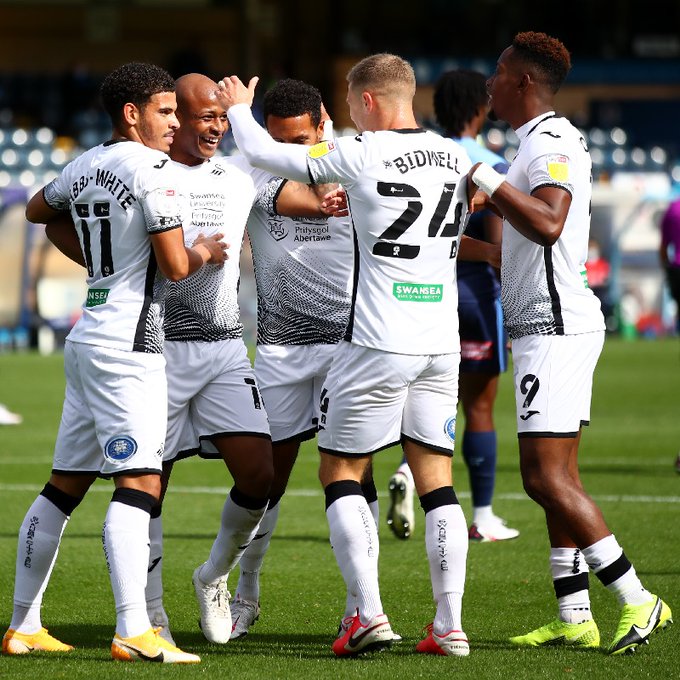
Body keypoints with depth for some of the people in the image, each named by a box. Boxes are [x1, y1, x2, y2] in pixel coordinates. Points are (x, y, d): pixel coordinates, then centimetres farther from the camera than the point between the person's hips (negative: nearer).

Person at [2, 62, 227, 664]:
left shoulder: (85, 167, 12)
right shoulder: (152, 170, -12)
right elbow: (173, 266, -13)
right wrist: (204, 252, 8)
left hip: (88, 338, 9)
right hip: (128, 344, -9)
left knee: (65, 485, 14)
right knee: (139, 483, -15)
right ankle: (134, 632, -24)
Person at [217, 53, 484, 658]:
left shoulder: (362, 156, -11)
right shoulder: (456, 158, 7)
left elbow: (262, 153, -3)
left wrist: (238, 107, 18)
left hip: (379, 344, -5)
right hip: (443, 343, 6)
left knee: (341, 472, 6)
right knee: (436, 480, 8)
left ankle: (369, 613, -5)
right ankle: (450, 625, 4)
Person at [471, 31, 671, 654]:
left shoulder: (551, 143, -14)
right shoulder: (546, 141, 18)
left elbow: (547, 225, -30)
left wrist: (486, 177, -26)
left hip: (555, 327, -11)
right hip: (546, 326, 11)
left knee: (546, 479, -12)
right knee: (556, 478, 9)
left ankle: (638, 602, -11)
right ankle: (574, 618, 10)